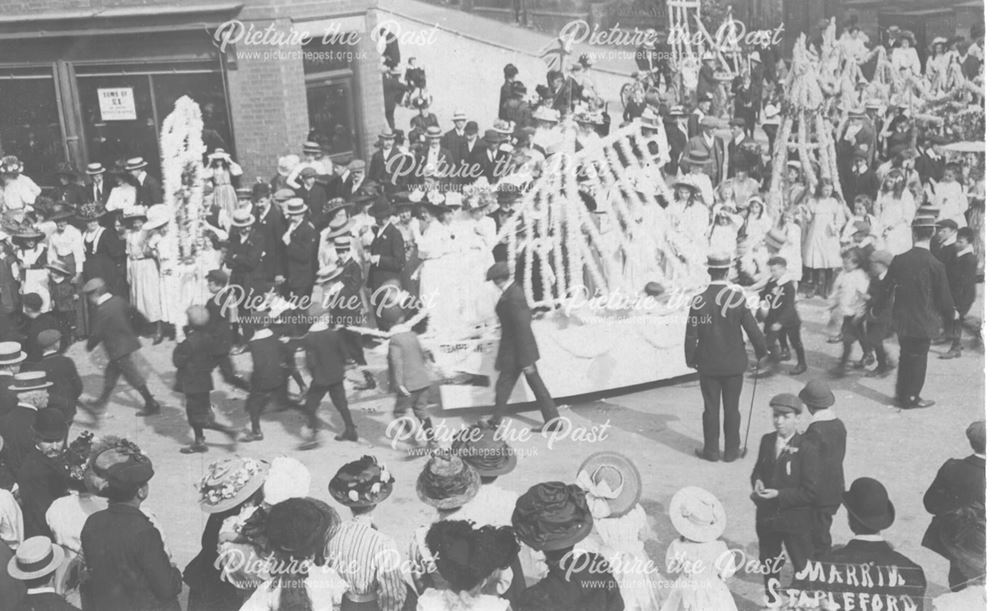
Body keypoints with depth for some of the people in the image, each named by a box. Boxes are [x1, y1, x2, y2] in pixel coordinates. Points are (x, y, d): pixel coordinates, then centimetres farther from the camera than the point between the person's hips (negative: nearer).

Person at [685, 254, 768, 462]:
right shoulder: (738, 298, -13)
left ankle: (711, 450, 19)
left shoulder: (699, 301, -11)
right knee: (731, 408, 11)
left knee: (711, 408, 11)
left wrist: (691, 359, 6)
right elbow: (753, 330, -8)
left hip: (708, 365, 0)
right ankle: (731, 451, 19)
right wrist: (762, 352, 8)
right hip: (734, 364, 0)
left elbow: (691, 335, -7)